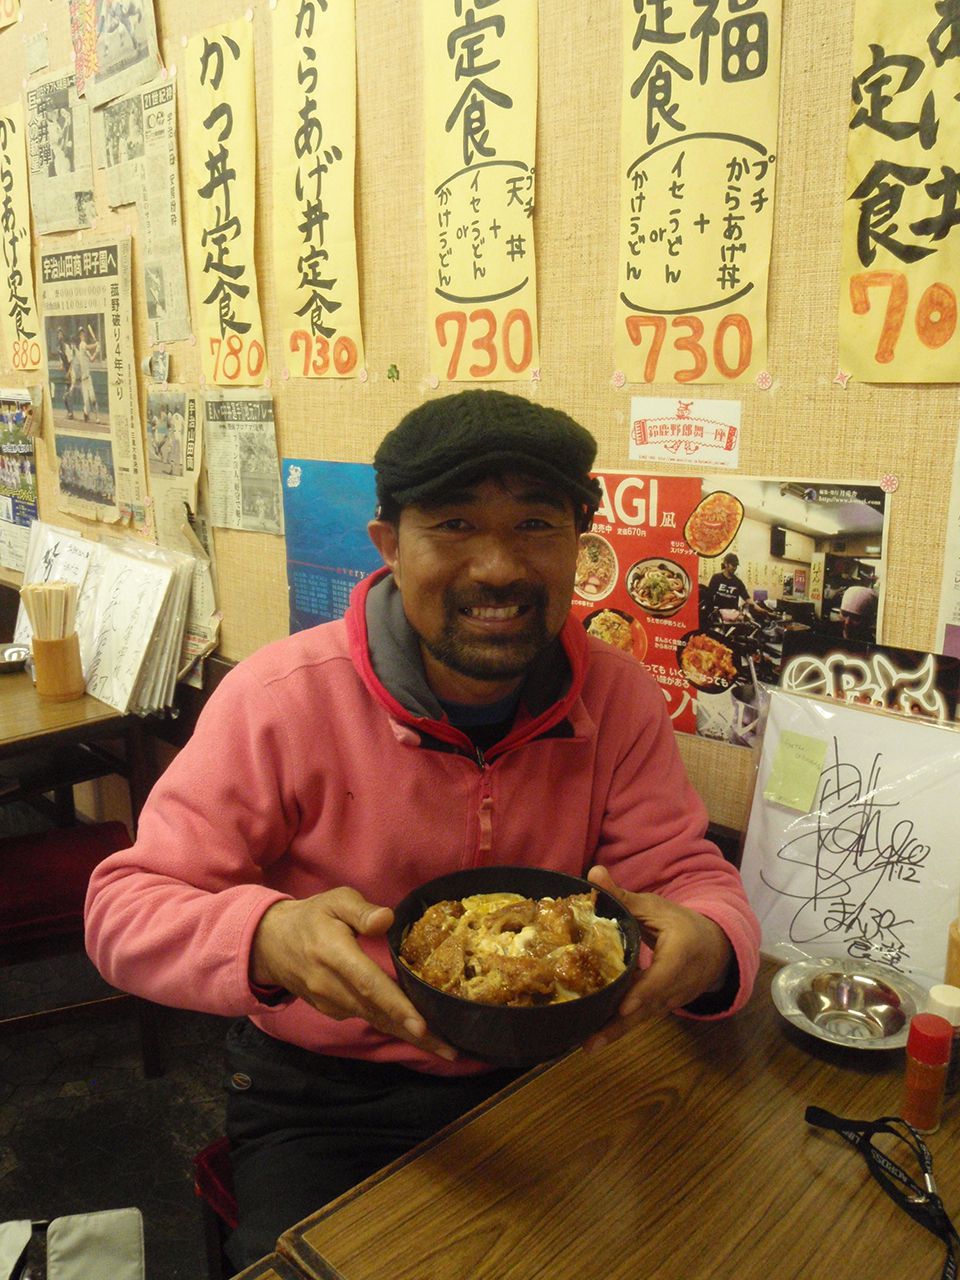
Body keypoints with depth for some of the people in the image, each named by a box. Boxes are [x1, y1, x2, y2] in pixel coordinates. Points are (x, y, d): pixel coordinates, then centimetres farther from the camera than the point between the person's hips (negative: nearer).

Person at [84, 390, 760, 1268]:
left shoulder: (619, 698, -9)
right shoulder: (279, 699, -19)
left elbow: (686, 869, -6)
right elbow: (125, 906, -16)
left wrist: (707, 946, -30)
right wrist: (269, 939, -38)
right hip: (321, 1095, -2)